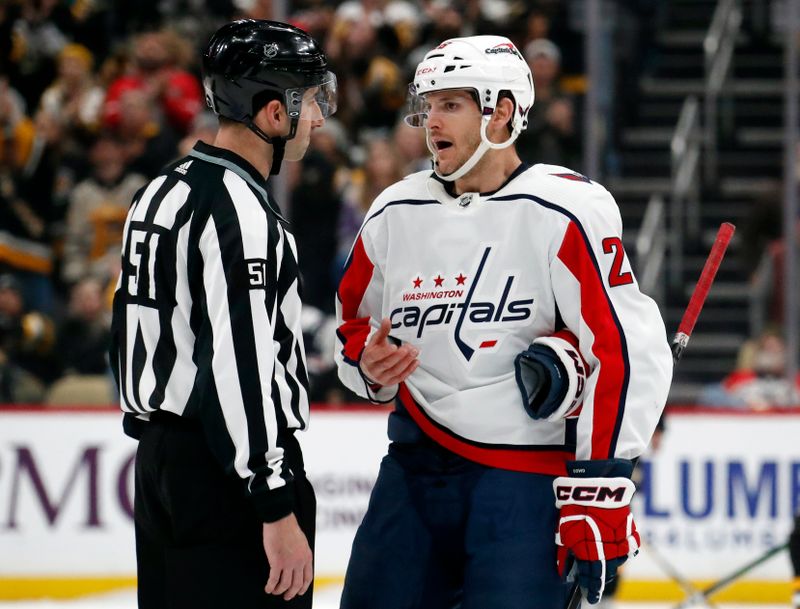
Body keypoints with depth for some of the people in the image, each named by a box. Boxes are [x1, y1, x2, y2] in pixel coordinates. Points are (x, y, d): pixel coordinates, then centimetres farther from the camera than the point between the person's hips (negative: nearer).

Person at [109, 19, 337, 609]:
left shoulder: (161, 192, 13)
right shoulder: (241, 212, -17)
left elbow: (130, 330, 20)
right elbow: (240, 366, -23)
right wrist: (278, 511, -23)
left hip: (160, 458, 10)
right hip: (231, 472, -10)